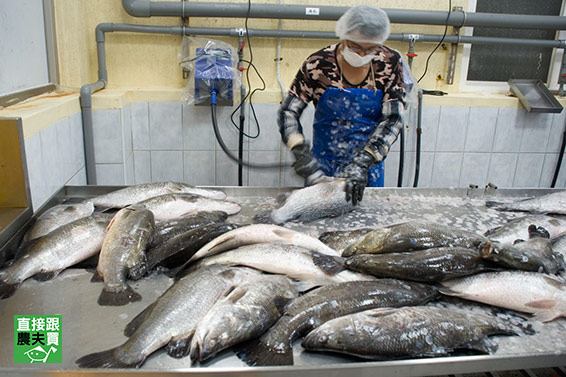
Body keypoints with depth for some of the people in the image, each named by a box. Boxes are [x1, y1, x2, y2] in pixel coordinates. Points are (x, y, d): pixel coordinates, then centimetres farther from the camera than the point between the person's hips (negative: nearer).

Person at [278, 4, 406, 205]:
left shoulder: (390, 63, -11)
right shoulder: (318, 64, -15)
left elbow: (393, 119, -15)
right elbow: (287, 112, -11)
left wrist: (363, 162, -26)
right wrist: (300, 152, -27)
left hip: (369, 167, 1)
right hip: (323, 167, -1)